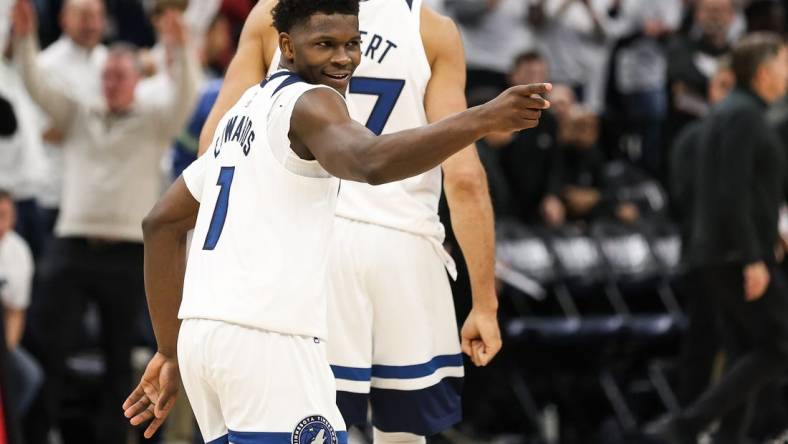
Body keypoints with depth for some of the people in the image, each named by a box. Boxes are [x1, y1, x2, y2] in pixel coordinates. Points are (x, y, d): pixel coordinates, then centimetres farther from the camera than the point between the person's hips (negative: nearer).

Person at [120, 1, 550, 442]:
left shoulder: (245, 111, 22)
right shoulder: (309, 102, -6)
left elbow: (163, 223, 27)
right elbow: (371, 162, -29)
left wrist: (171, 352, 27)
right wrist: (484, 119, -37)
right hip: (266, 339, -9)